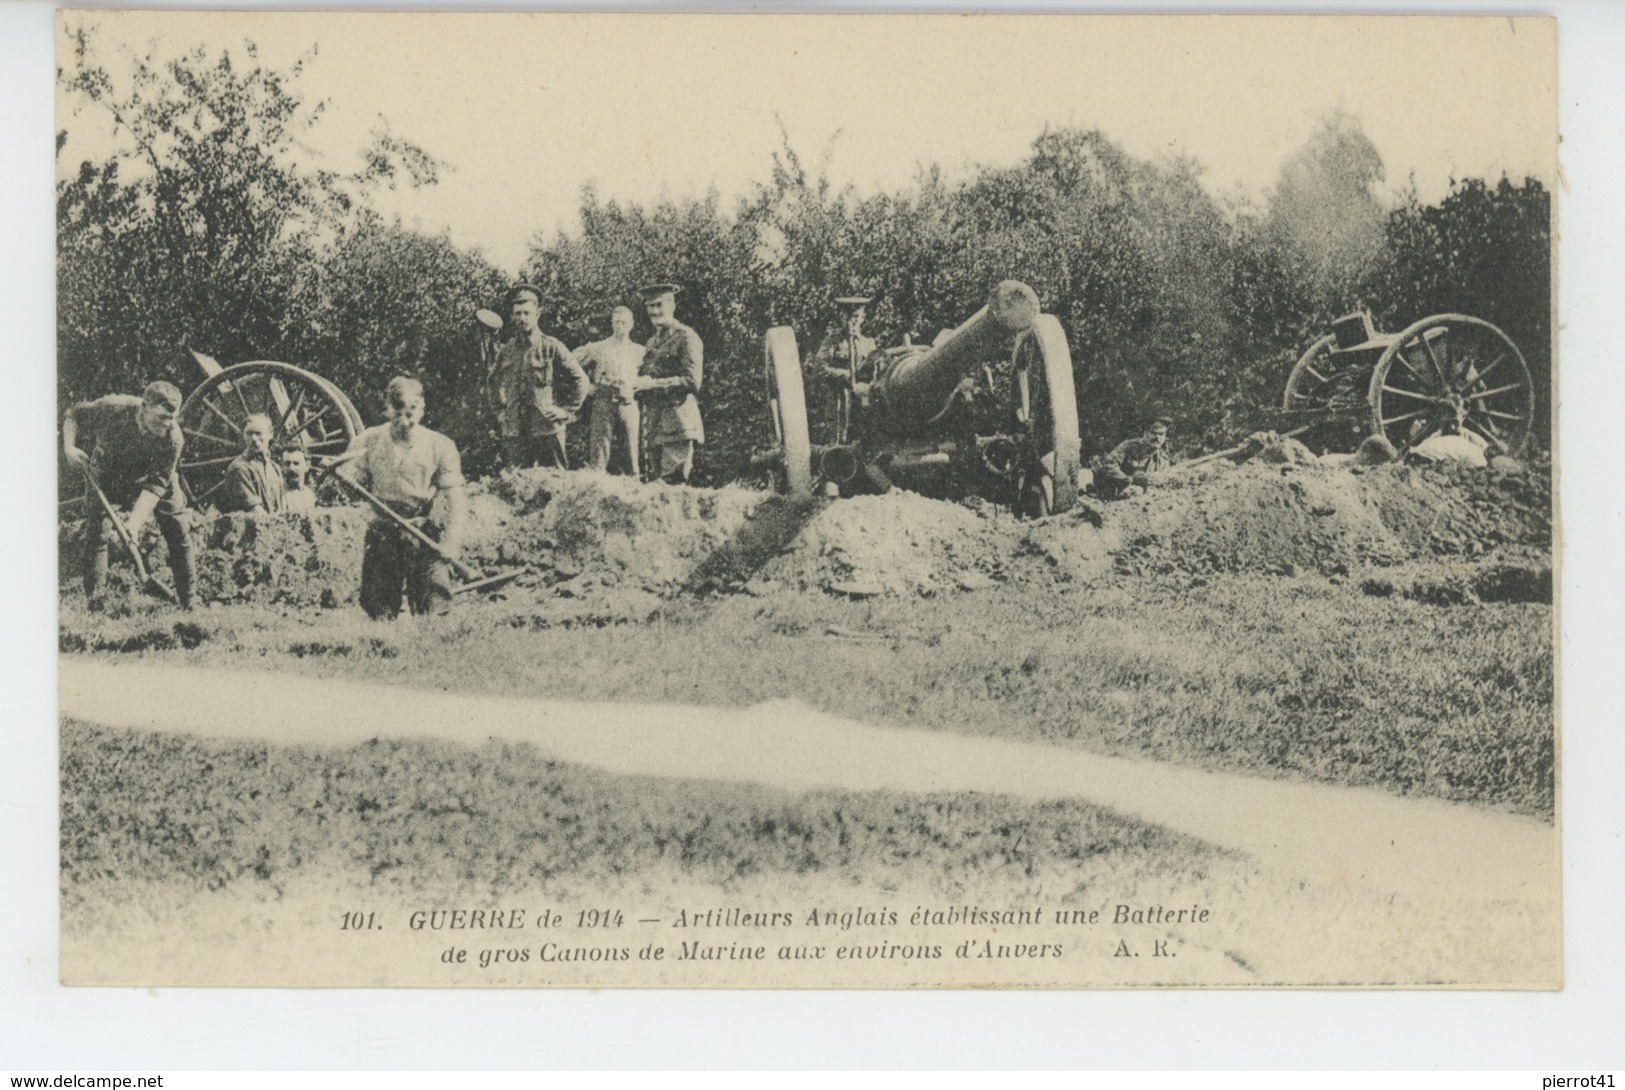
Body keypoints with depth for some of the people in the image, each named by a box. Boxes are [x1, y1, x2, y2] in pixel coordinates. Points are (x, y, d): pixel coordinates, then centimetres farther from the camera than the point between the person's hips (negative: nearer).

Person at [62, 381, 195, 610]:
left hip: (154, 478, 0)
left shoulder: (172, 438, -33)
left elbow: (155, 484, -32)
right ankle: (95, 604, -10)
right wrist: (70, 446, -29)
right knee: (97, 533, -15)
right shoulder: (112, 409, -34)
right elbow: (75, 415, -13)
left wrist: (135, 521, -41)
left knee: (179, 537, -1)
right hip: (108, 477, 0)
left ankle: (189, 605, 12)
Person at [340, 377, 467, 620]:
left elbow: (455, 499, -6)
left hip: (423, 536, -1)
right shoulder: (369, 442, 3)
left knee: (434, 612, -7)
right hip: (381, 536, 1)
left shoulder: (440, 446, -3)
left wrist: (450, 543, -18)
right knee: (380, 614, 3)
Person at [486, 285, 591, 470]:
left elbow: (581, 381, -1)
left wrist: (566, 411, -4)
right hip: (514, 432, 4)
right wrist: (499, 411, 17)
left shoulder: (552, 347, -3)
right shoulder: (506, 350, 9)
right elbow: (492, 382, 27)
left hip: (547, 429, -4)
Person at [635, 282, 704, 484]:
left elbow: (692, 381, -14)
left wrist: (653, 384, -17)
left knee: (673, 483, -13)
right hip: (655, 425, 8)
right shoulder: (652, 342, 20)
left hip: (678, 421, -8)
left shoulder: (686, 337, -4)